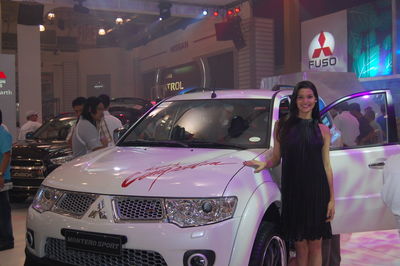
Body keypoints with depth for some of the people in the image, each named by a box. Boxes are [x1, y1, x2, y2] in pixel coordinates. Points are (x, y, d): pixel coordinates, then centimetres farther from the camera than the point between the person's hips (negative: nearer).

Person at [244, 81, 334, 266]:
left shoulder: (322, 130, 6)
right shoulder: (282, 126, 5)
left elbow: (326, 165, 6)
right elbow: (276, 159, 9)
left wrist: (331, 198, 2)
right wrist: (264, 164, -13)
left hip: (317, 192, 0)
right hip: (292, 192, 0)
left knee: (315, 245, 5)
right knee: (300, 245, 6)